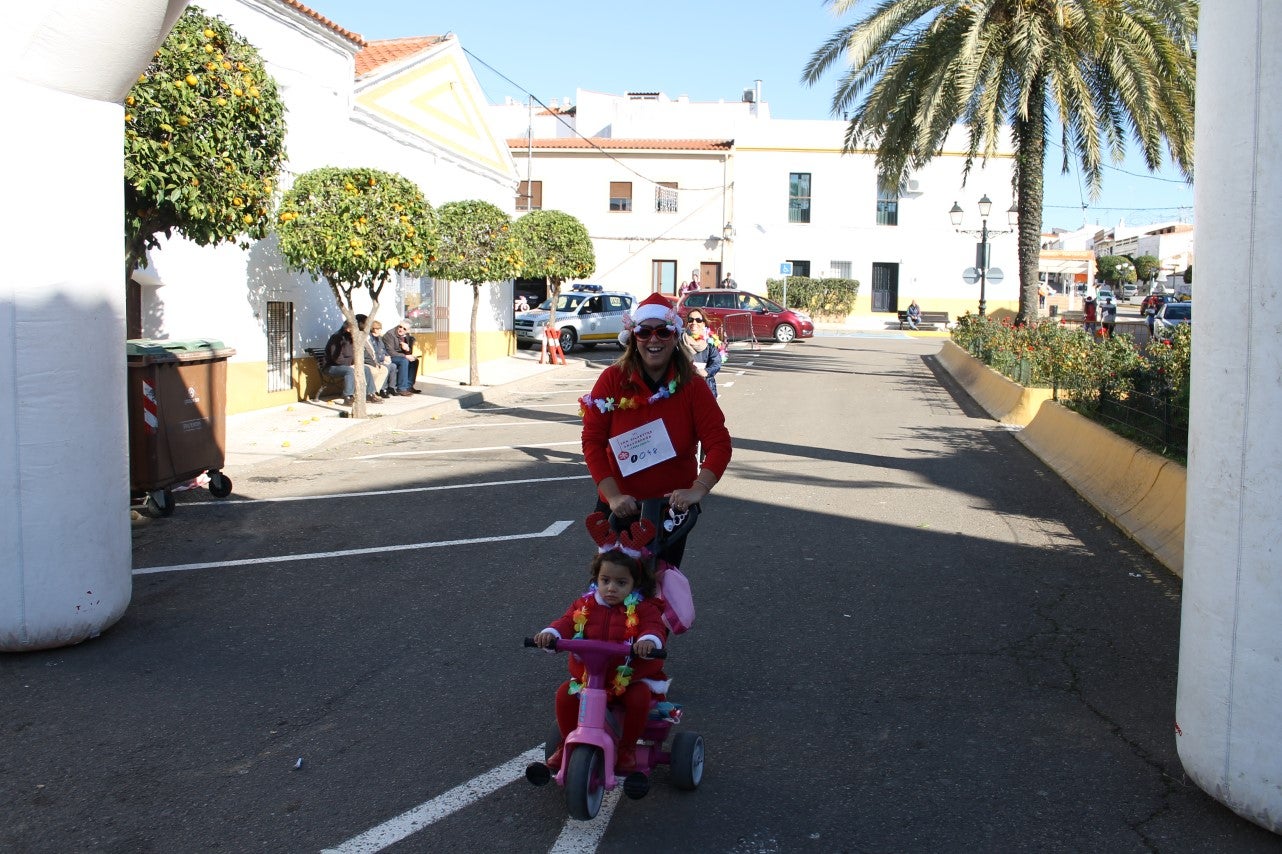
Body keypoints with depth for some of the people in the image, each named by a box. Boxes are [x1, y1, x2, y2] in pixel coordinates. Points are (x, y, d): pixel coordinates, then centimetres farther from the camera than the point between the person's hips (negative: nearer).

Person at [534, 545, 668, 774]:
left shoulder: (643, 608, -6)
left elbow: (654, 626, -20)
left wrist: (649, 639, -45)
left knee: (638, 698, -29)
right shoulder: (585, 605, 3)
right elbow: (567, 622, -7)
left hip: (632, 676, -3)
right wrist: (551, 633, -29)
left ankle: (627, 748, -5)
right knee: (565, 694, -16)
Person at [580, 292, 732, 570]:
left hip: (672, 508, 0)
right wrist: (613, 496, -20)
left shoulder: (693, 387, -7)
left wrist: (698, 490, -28)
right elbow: (592, 441, -11)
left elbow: (719, 443, -13)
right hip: (619, 508, 0)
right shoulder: (612, 380, -8)